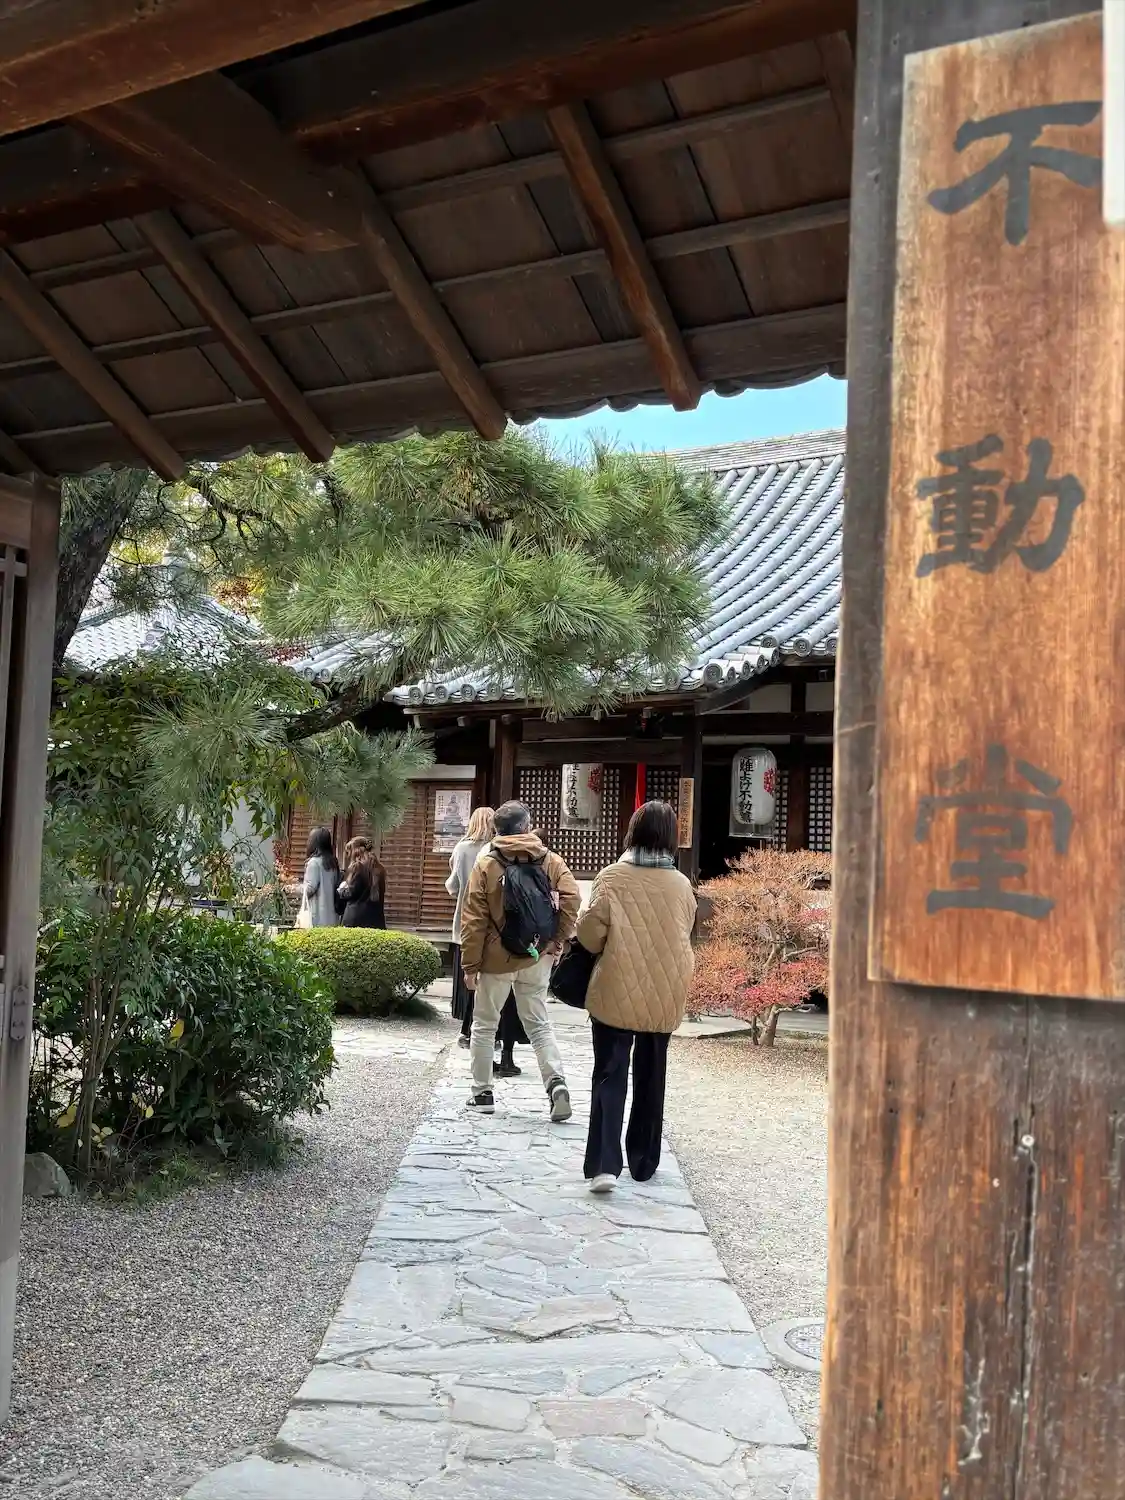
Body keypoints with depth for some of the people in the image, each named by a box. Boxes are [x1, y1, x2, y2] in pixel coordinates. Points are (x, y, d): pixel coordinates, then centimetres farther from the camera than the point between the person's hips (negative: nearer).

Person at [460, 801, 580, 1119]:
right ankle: (557, 1082, -5)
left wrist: (470, 964, -3)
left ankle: (482, 1093, 19)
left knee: (484, 1025, 14)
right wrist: (557, 939, -4)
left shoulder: (486, 864, -5)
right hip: (536, 959, 2)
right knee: (539, 1023, 13)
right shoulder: (549, 860, 1)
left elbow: (474, 920, -7)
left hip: (496, 960, -2)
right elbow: (572, 897, -13)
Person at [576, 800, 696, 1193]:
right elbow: (683, 935, 7)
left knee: (610, 1076, 2)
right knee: (651, 1076, 16)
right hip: (664, 995, 3)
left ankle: (604, 1164, -9)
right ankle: (643, 1162, 25)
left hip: (617, 991, -3)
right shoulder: (681, 884, -2)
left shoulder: (613, 876, -10)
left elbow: (591, 929, -11)